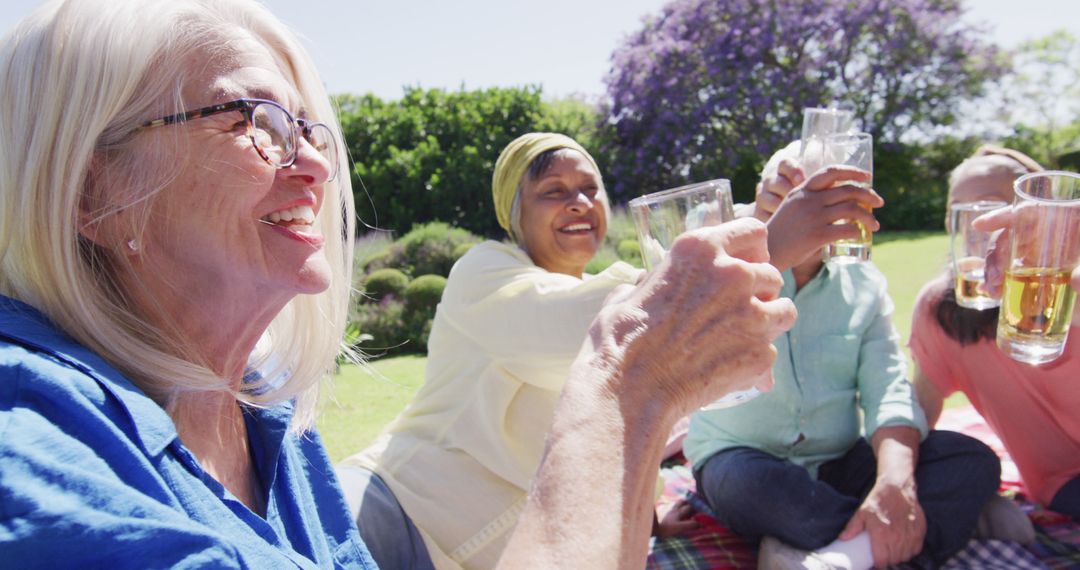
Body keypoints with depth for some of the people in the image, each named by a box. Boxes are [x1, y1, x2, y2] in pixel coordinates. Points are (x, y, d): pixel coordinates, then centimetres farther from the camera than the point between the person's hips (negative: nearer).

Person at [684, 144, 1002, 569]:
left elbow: (888, 390, -4)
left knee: (974, 460, -15)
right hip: (740, 457, -3)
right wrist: (771, 248, -47)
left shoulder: (863, 283, 7)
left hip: (838, 465, 4)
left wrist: (896, 483, -25)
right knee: (746, 479, -37)